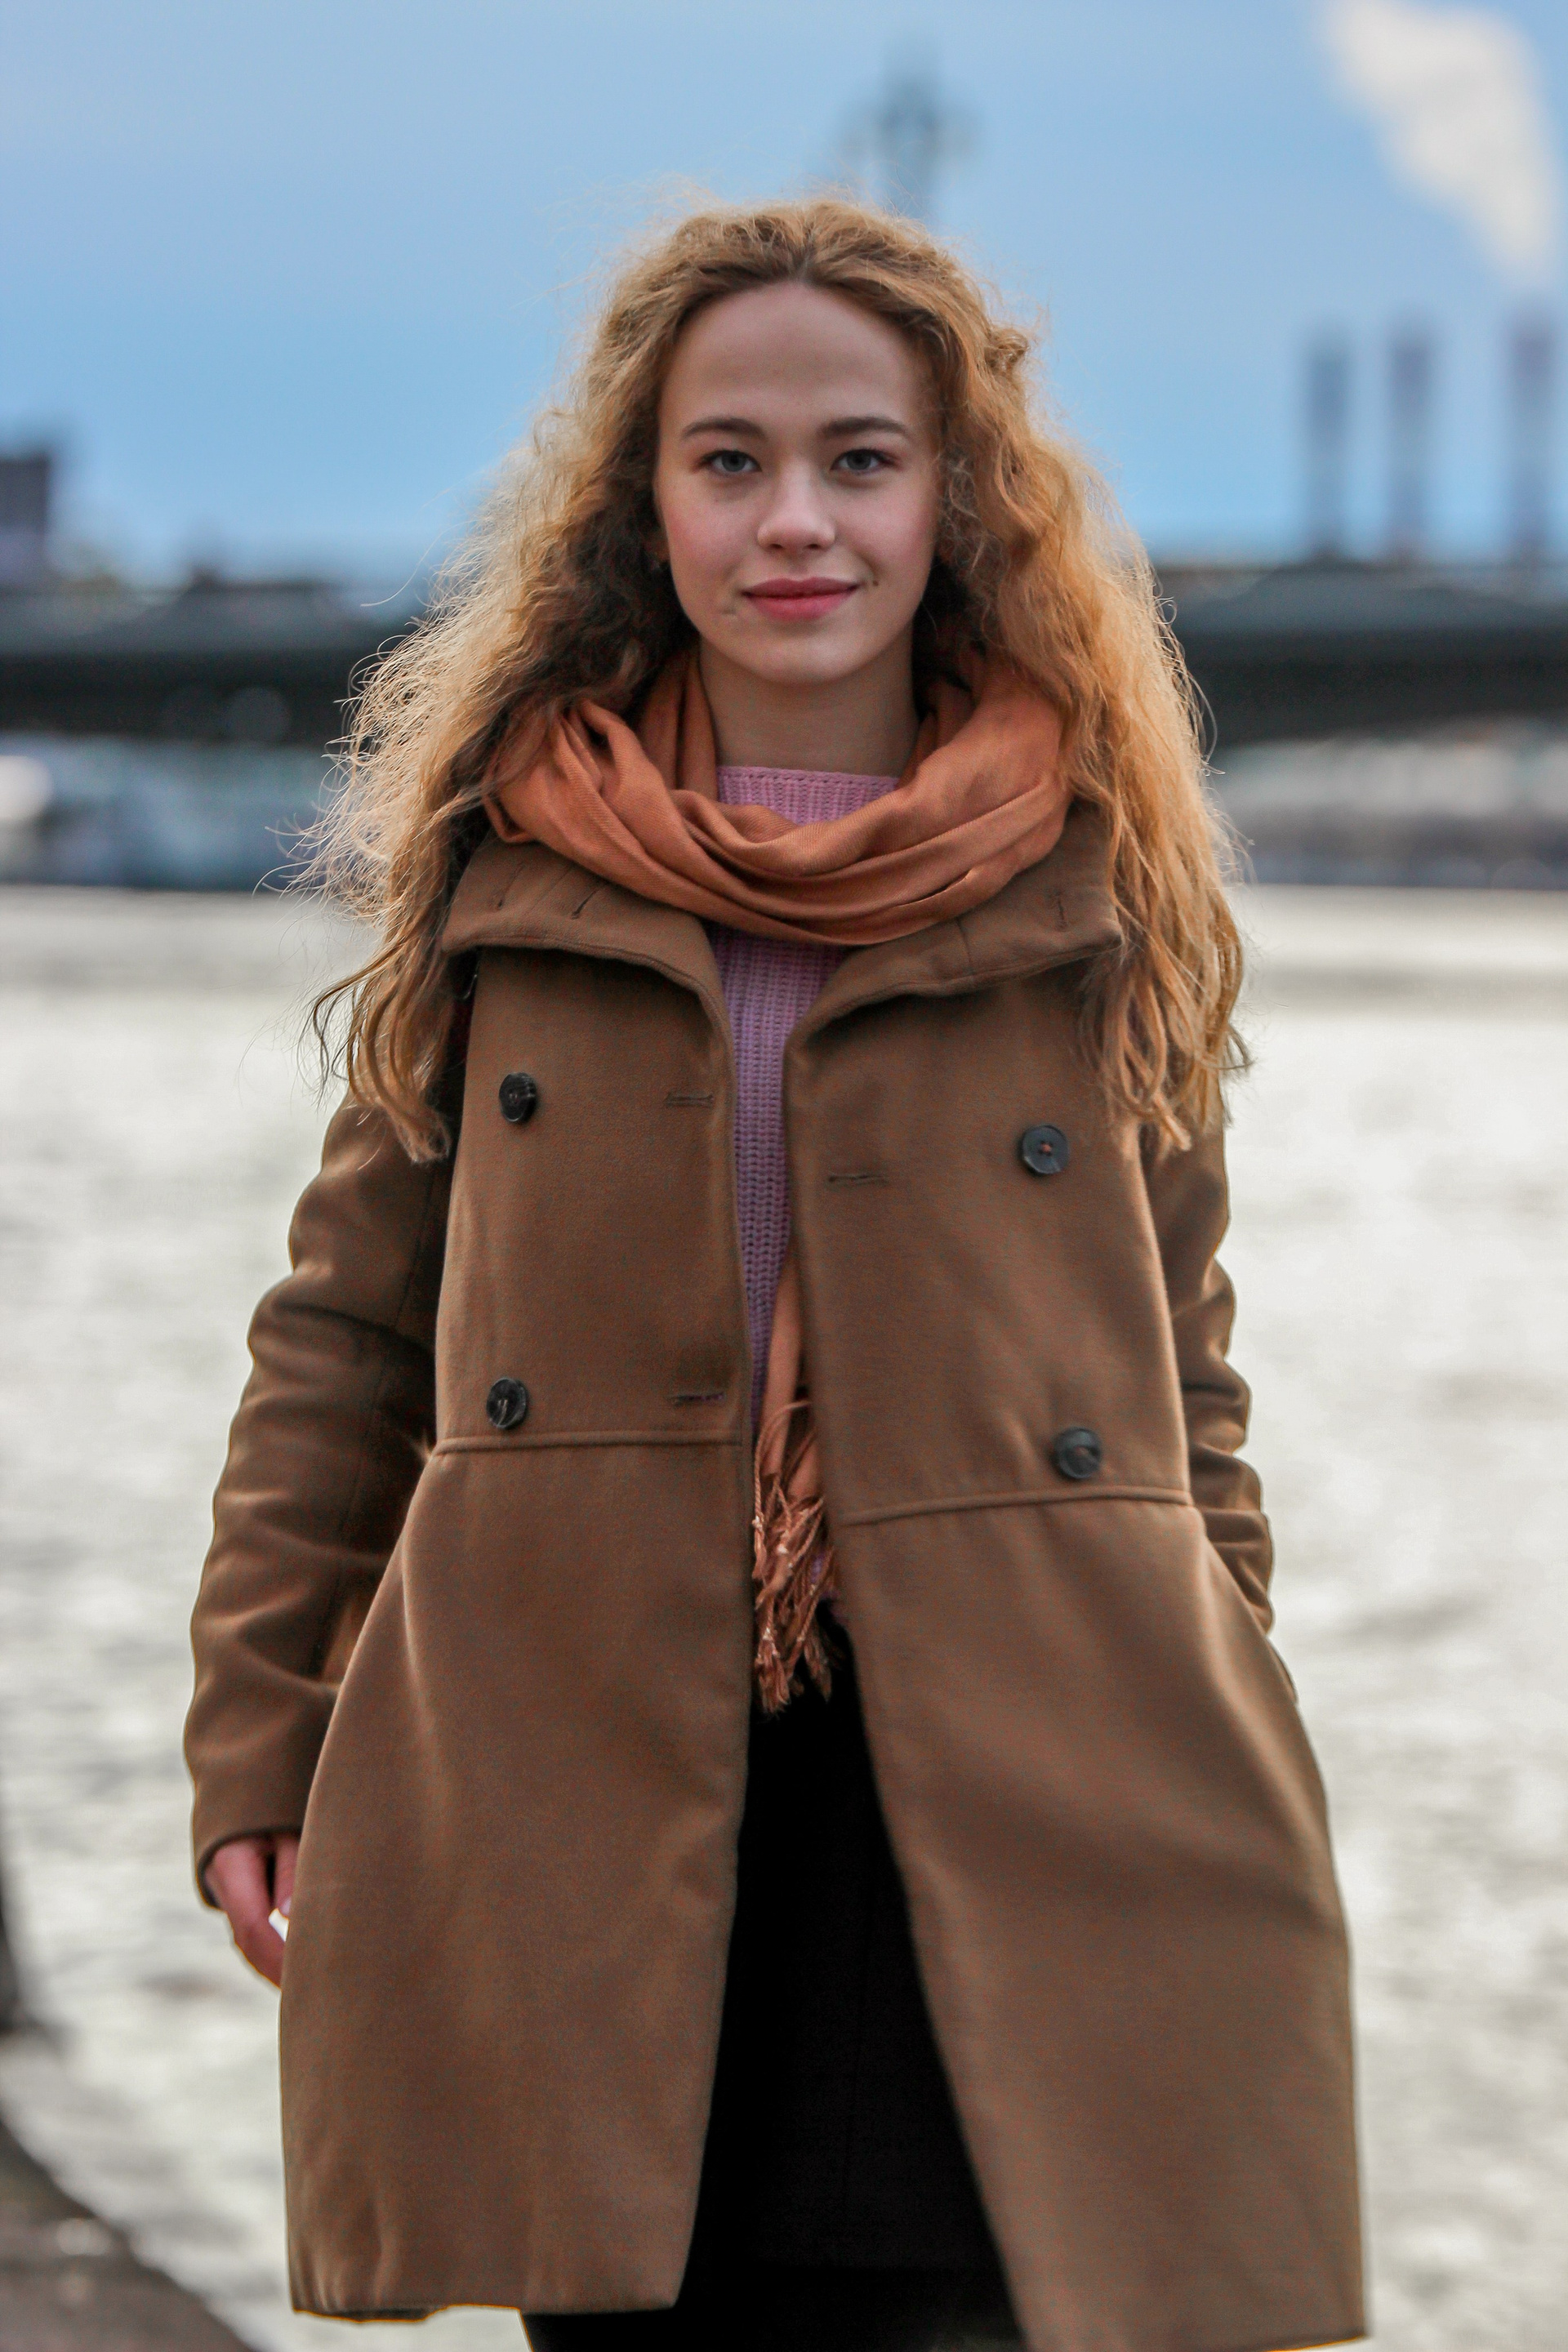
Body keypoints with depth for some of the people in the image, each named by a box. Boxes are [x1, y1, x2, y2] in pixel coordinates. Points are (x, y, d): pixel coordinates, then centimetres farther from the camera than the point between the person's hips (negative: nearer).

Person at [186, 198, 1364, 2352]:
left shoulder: (1106, 894, 8)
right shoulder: (500, 865, 9)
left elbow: (1183, 1390, 12)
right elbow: (345, 1339, 12)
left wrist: (1232, 1829, 7)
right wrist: (262, 1752, 6)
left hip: (1006, 1850, -1)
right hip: (580, 1825, 1)